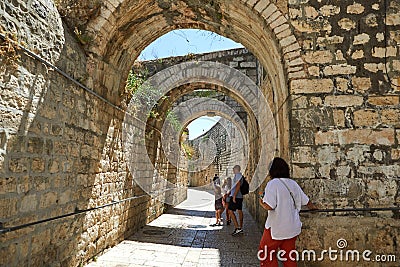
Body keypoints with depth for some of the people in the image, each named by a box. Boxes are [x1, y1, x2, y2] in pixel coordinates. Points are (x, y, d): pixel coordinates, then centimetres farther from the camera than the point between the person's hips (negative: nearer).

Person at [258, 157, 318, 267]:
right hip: (292, 228, 7)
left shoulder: (273, 183, -17)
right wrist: (313, 207, 37)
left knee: (266, 254, 10)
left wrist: (262, 203, -3)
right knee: (289, 256, 19)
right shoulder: (293, 183, 4)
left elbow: (268, 206, -25)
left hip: (276, 228, -6)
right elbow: (306, 201, 16)